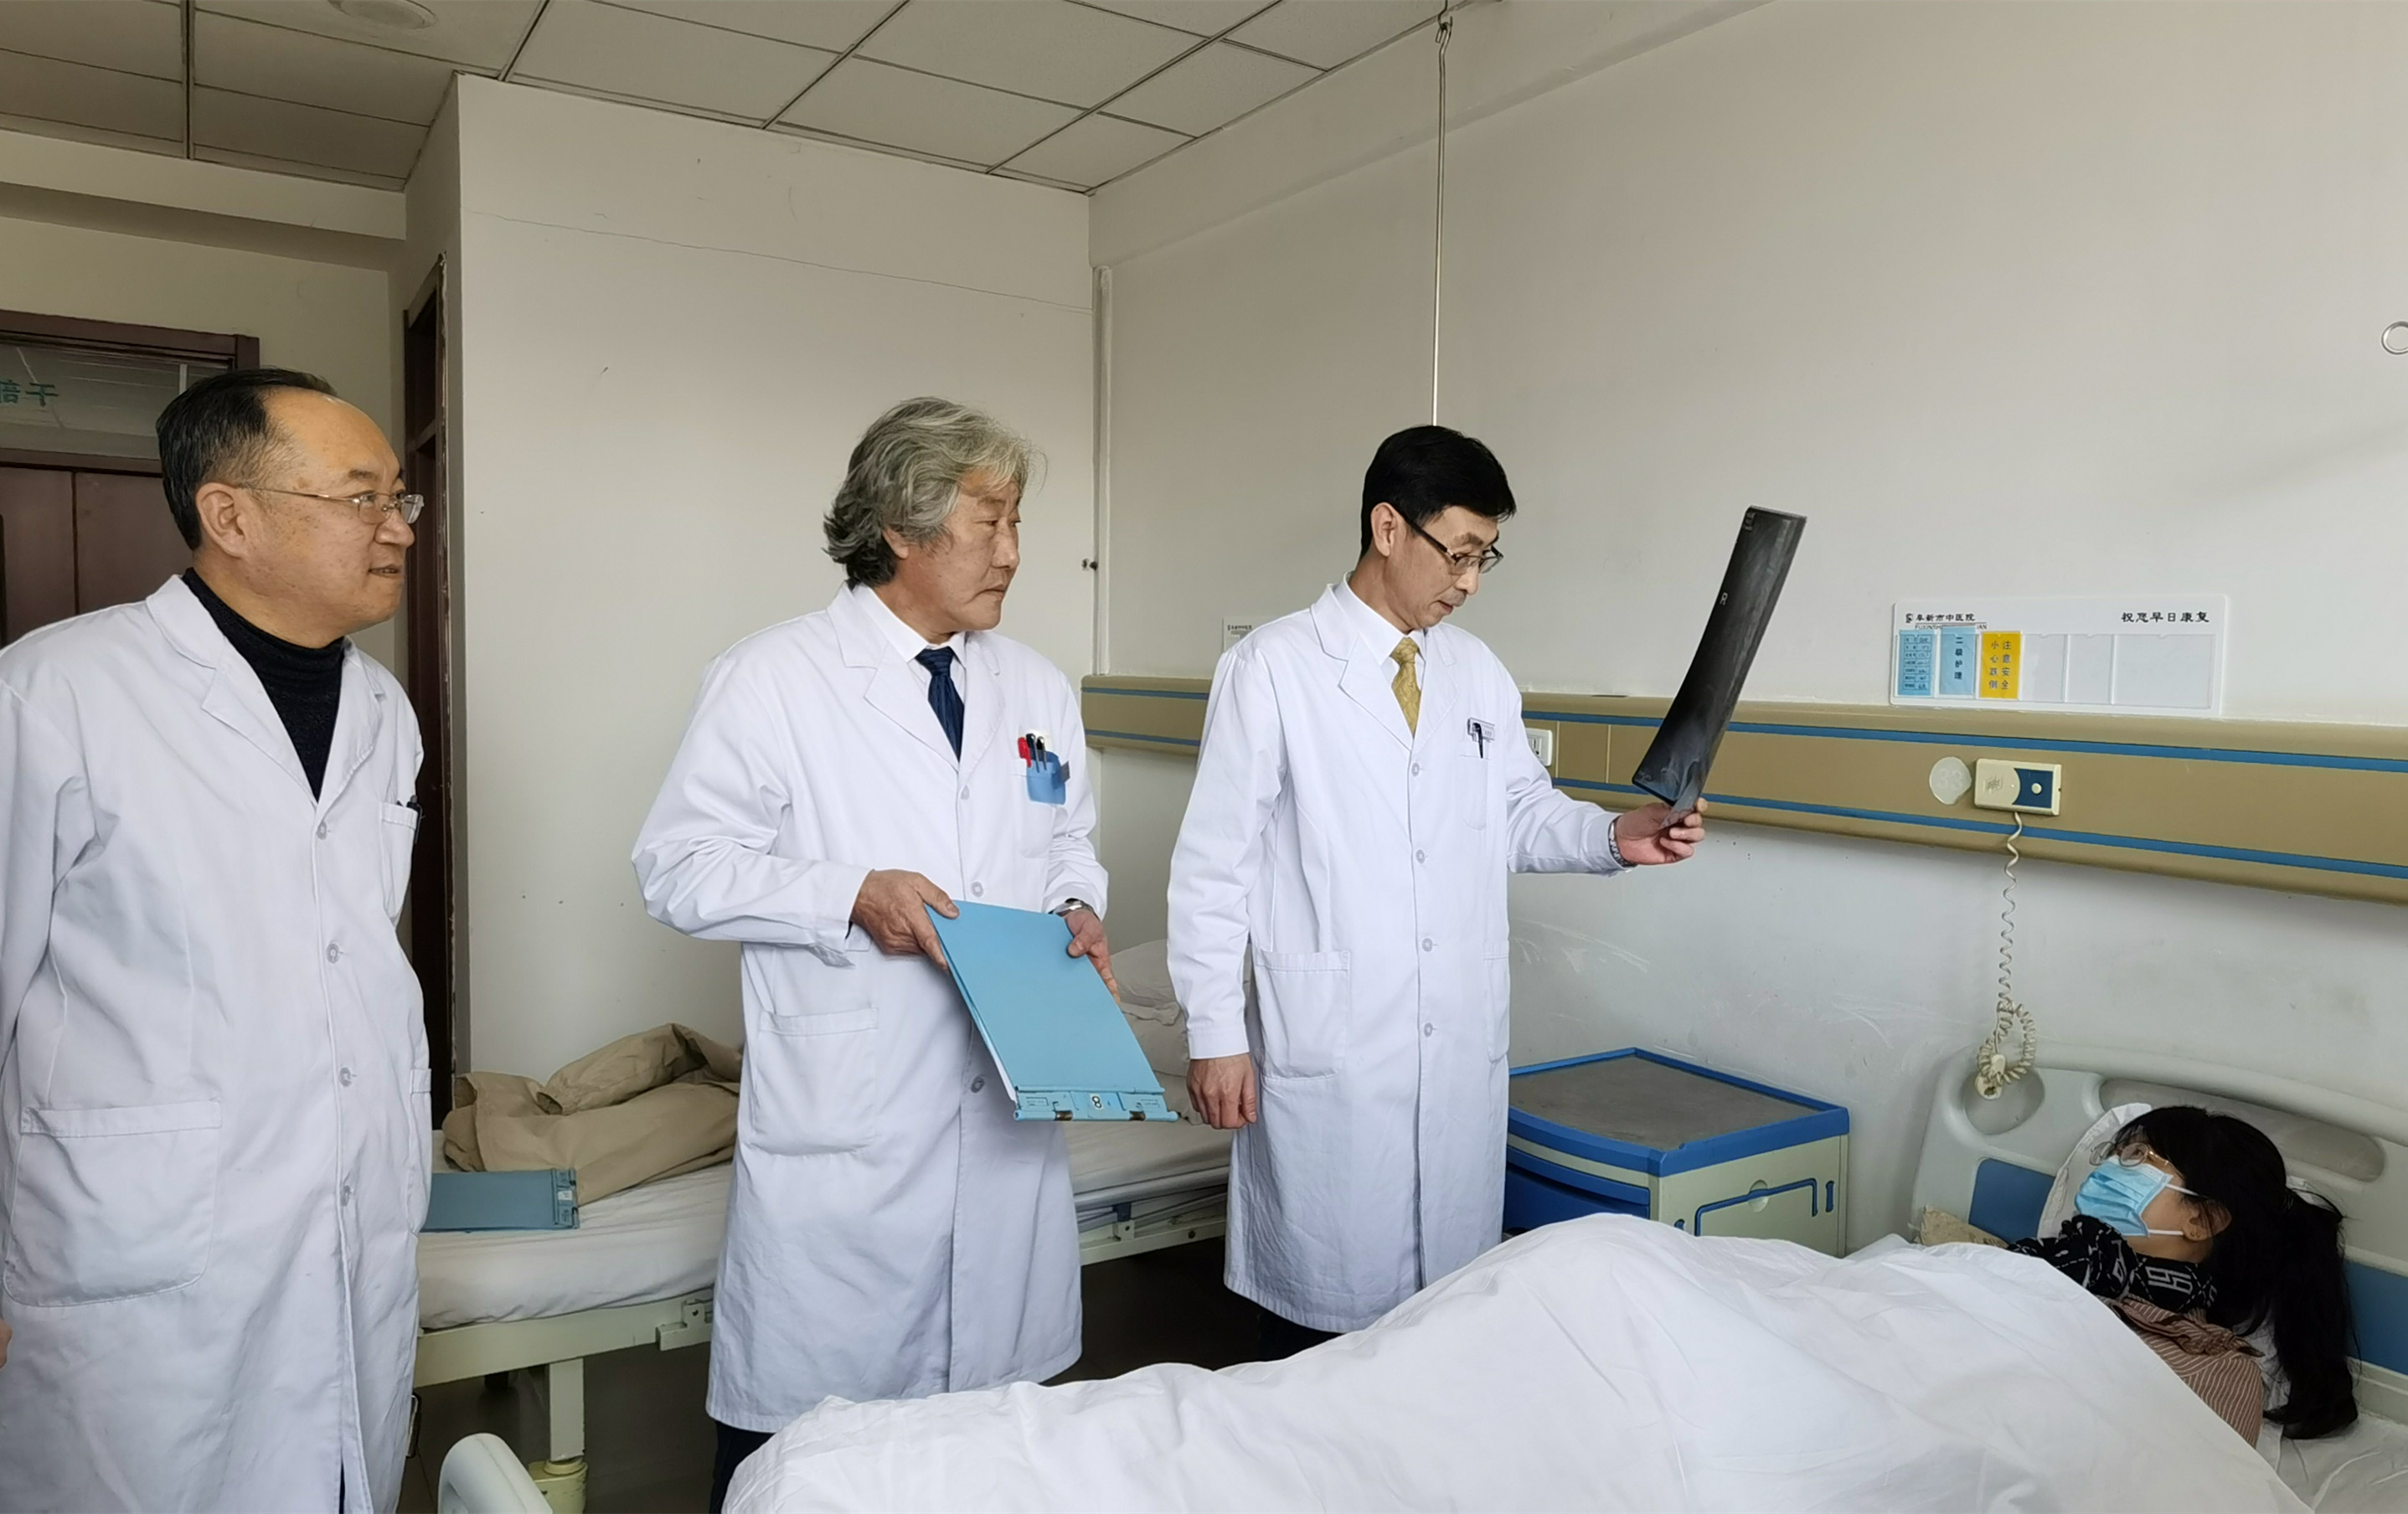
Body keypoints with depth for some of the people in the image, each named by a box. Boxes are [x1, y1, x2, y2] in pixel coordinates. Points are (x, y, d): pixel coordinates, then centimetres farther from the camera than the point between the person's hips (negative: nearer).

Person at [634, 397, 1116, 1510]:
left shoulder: (1038, 690, 12)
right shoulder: (772, 678, -4)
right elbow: (679, 868, -5)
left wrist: (1079, 907, 1)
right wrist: (849, 897, -18)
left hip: (1009, 1117, 5)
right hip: (841, 1128, -4)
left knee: (997, 1414, 14)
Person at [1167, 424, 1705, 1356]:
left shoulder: (1480, 674, 10)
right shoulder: (1272, 668, -7)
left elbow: (1522, 813, 18)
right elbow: (1215, 860, -7)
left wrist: (1613, 837, -2)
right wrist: (1214, 1036, -9)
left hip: (1463, 1046, 5)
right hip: (1327, 1051, -5)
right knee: (1324, 1310, 5)